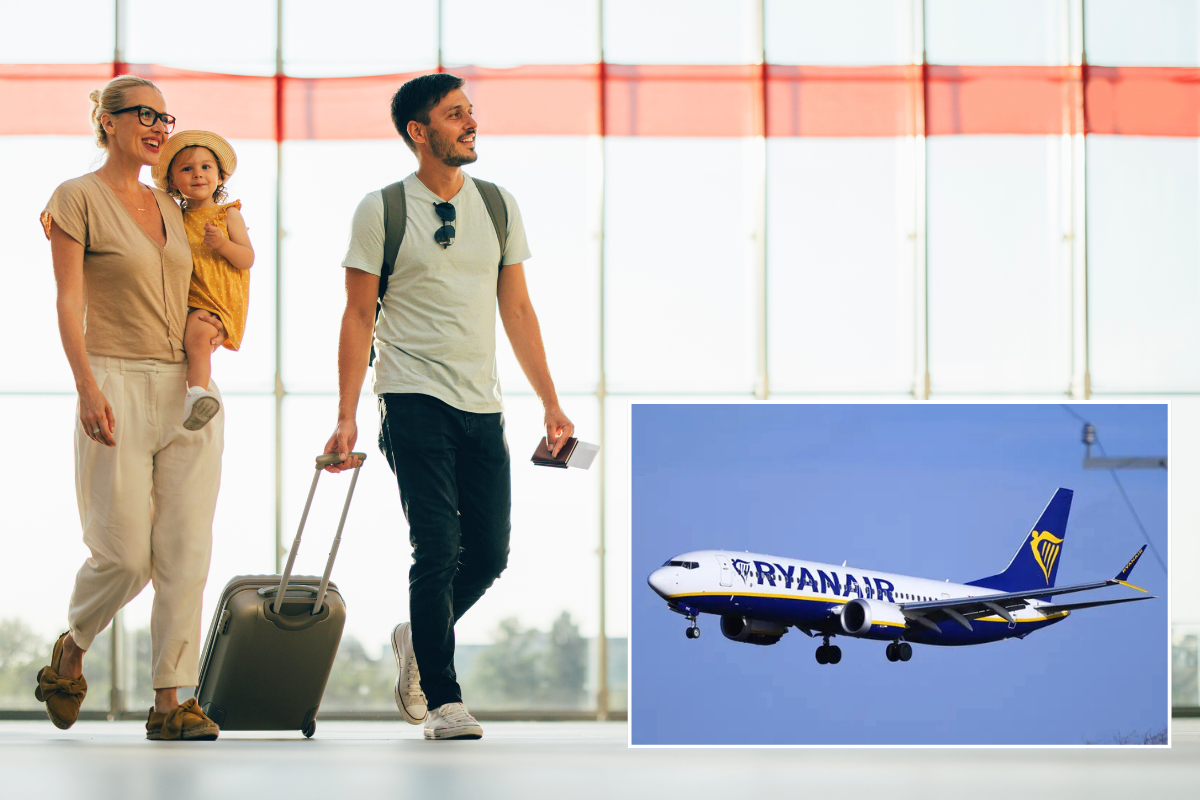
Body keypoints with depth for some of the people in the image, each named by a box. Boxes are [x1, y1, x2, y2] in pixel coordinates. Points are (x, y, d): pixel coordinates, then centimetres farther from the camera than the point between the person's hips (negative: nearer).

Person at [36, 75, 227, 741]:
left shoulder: (170, 209, 17)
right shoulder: (78, 199, -1)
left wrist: (210, 329, 9)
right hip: (119, 386, -6)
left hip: (188, 390, 6)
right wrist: (88, 387, -18)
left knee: (185, 553, -3)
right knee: (124, 554, -7)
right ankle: (70, 653, 22)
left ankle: (171, 700, -1)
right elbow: (69, 302, -8)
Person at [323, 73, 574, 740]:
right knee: (439, 551, -11)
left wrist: (551, 404, 10)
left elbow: (518, 310, 14)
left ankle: (418, 639, 31)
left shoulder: (498, 206, 10)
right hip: (415, 402, -5)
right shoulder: (381, 211, -2)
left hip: (482, 407, 5)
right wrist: (346, 417, -7)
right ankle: (442, 699, -2)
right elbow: (359, 317, -1)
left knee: (489, 555, 5)